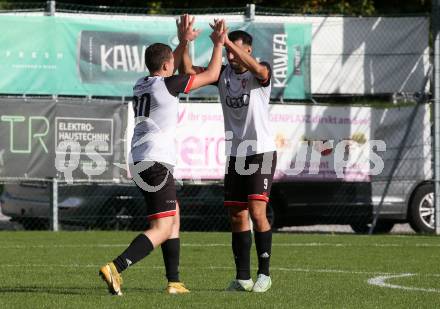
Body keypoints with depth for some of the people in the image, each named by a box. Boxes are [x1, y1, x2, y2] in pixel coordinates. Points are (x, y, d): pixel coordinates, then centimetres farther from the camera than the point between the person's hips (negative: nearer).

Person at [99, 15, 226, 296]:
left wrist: (183, 42, 34)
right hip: (157, 162, -9)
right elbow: (211, 75, 1)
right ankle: (116, 268, -26)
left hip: (141, 162, 9)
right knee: (162, 229, -11)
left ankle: (174, 281, 19)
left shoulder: (142, 84, 13)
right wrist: (218, 45, 14)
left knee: (174, 217, 20)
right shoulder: (166, 85, -9)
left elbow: (168, 72, 37)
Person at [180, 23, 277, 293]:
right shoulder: (223, 74, 7)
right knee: (237, 217, 4)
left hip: (261, 152, -6)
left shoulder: (261, 73, -9)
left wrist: (226, 40, -40)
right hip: (235, 156, 6)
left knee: (257, 212, -15)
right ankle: (243, 277, 9)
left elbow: (257, 69, -33)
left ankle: (264, 273, -4)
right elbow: (188, 71, 0)